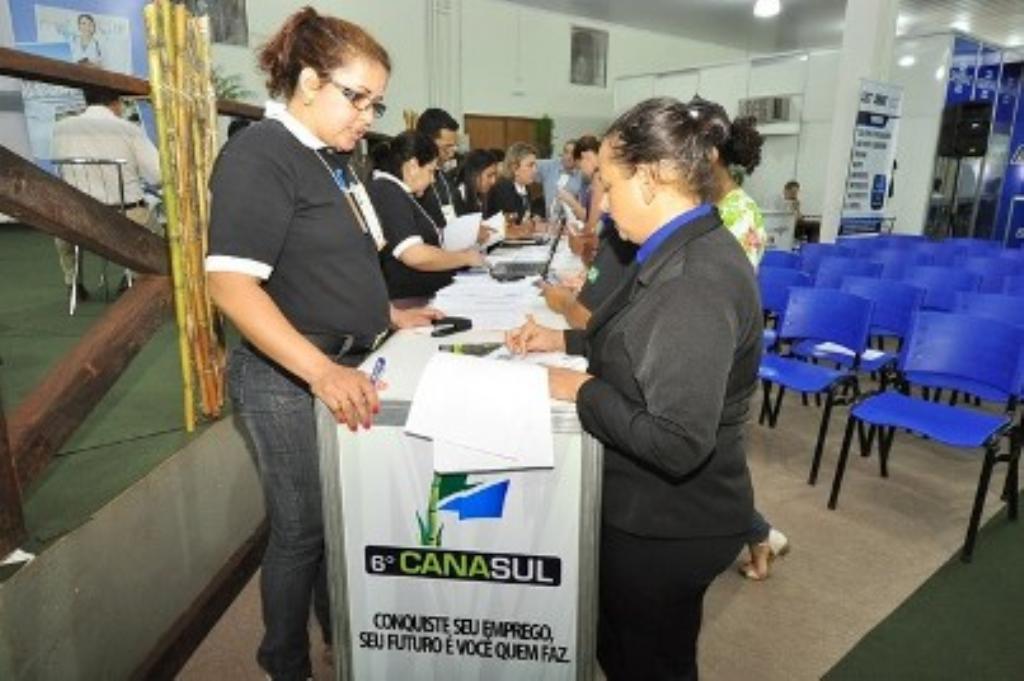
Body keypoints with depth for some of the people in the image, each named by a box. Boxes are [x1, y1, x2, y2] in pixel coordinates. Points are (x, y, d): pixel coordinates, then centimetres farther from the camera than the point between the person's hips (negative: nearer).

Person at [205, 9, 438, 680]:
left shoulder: (333, 159, 12)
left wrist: (387, 314, 15)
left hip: (343, 366, 8)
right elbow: (232, 285, -24)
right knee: (303, 529, 8)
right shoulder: (259, 155, -15)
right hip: (290, 378, -8)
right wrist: (321, 371, -33)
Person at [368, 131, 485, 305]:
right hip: (406, 302, -10)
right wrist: (466, 257, -9)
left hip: (426, 297, 10)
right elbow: (415, 256, -23)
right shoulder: (387, 194, -13)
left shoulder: (393, 192, 18)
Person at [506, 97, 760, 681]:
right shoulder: (684, 252, 2)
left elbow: (677, 443, -32)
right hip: (654, 509, 9)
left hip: (670, 524, -9)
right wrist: (565, 340, 5)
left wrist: (583, 390, -21)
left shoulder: (697, 280, -30)